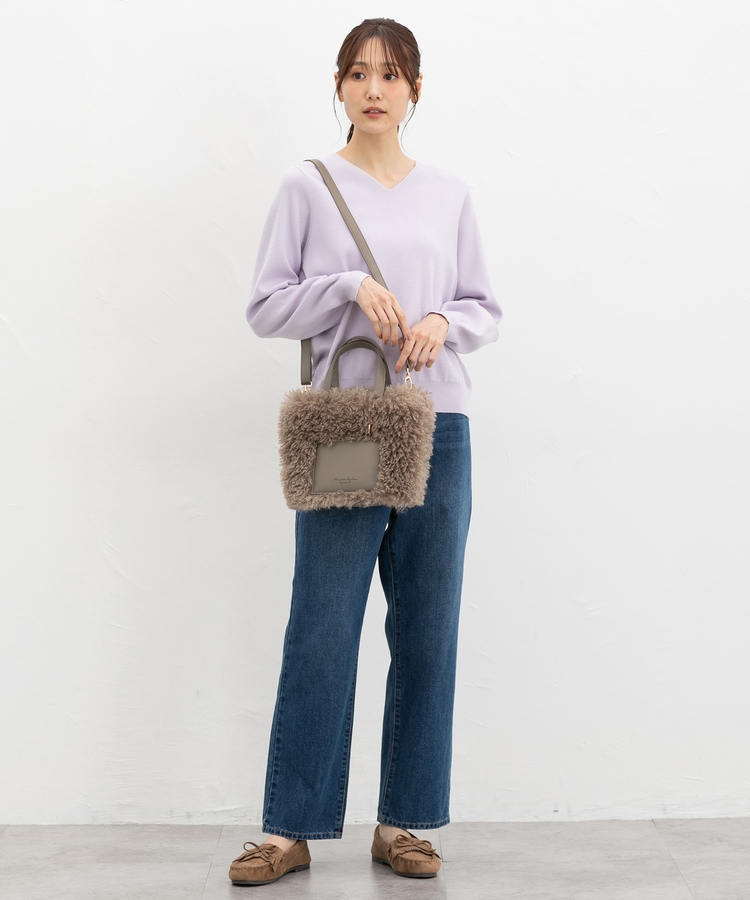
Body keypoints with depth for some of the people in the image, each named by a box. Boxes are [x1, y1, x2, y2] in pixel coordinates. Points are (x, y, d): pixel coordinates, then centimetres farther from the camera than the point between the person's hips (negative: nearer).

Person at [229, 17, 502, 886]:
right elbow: (265, 307, 1)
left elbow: (486, 309, 14)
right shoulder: (307, 187, 4)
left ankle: (401, 824, 18)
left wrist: (443, 321, -8)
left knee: (426, 633, 6)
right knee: (321, 633, -1)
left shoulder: (449, 194, 12)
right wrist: (352, 285, -13)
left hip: (437, 430, 3)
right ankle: (291, 830, 11)